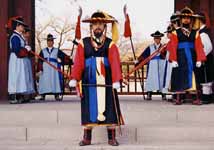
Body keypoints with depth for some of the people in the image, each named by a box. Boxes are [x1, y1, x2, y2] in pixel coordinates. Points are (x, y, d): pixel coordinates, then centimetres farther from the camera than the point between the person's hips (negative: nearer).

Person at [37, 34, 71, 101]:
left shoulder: (57, 51, 12)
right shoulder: (43, 51, 13)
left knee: (55, 81, -5)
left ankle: (57, 96, -4)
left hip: (54, 69, 0)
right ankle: (43, 96, 0)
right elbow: (40, 61, 5)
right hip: (45, 69, 1)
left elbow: (66, 57, 11)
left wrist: (61, 63, 4)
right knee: (44, 81, -4)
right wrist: (39, 69, -4)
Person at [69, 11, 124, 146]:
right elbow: (78, 62, -1)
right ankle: (87, 138, 13)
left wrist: (117, 80, -21)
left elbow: (115, 63, -8)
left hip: (106, 82, -1)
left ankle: (112, 138, 9)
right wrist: (74, 78, -13)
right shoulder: (83, 43, 7)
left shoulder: (110, 44, 3)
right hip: (89, 82, 1)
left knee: (108, 107, 0)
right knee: (89, 108, 4)